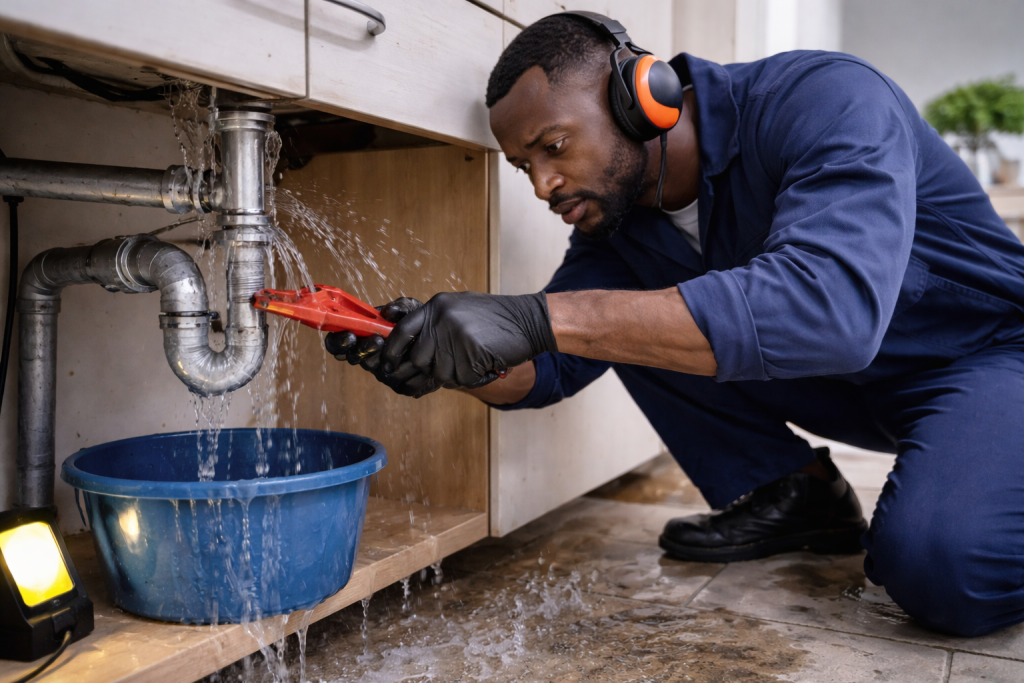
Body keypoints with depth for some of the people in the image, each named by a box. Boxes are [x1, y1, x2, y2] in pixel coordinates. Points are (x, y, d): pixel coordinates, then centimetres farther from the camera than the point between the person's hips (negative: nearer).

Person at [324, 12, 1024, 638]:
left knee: (951, 567, -34)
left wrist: (540, 317, -49)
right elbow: (551, 367, -4)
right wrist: (449, 361, -28)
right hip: (850, 381, 6)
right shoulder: (615, 212, -6)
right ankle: (789, 494, 2)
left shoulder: (828, 99, -28)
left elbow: (829, 300, -45)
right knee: (636, 321, -9)